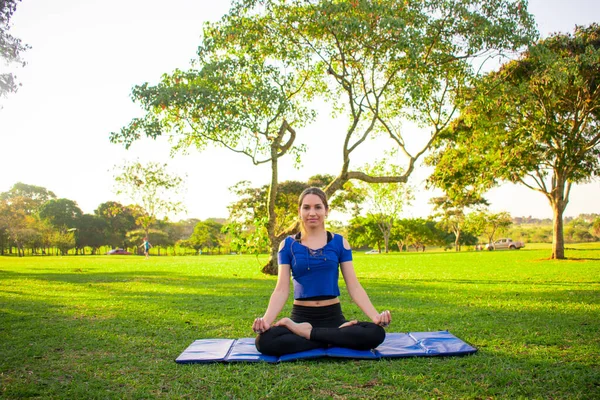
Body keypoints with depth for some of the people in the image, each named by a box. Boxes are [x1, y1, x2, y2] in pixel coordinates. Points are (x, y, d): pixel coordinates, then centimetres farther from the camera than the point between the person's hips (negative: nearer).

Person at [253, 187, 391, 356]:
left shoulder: (339, 242, 5)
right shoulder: (288, 245, 4)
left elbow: (354, 287, 1)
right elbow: (281, 290, -2)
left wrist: (375, 316, -15)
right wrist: (266, 320, -20)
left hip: (333, 316, 1)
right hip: (300, 316, 0)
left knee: (376, 333, -29)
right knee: (264, 340, -32)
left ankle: (306, 333, -15)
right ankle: (339, 337, -17)